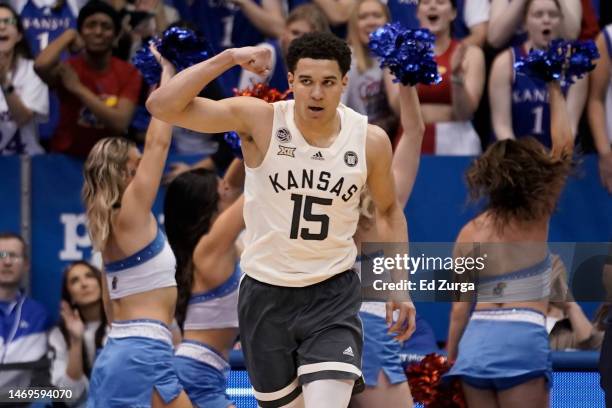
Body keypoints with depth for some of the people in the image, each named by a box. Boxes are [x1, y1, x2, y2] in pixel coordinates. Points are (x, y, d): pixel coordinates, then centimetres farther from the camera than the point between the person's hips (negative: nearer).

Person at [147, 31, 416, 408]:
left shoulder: (370, 140, -7)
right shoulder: (259, 120, -12)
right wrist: (228, 59, -26)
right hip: (266, 293, 0)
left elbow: (389, 210, 12)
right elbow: (162, 106, -19)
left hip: (333, 295, 0)